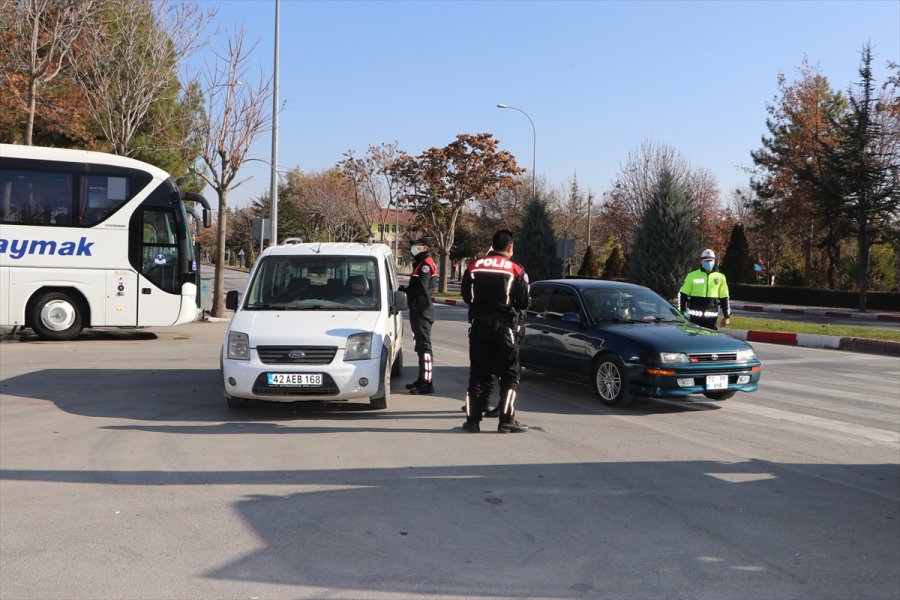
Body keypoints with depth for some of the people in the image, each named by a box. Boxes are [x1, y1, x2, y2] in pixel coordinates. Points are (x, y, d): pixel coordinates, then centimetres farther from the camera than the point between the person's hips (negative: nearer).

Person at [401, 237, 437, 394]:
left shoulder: (426, 264, -13)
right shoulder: (421, 264, 21)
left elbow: (421, 287, -24)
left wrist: (406, 290, -11)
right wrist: (407, 289, 5)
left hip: (422, 310, -11)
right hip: (418, 309, 11)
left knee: (424, 346, -12)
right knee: (421, 346, 18)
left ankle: (427, 383, -12)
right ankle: (422, 379, 28)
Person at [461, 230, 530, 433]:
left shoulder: (474, 266, 2)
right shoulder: (516, 270, -6)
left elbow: (466, 296, 8)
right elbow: (523, 303, -4)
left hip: (479, 327, 3)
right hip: (505, 328, -3)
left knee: (478, 374, 10)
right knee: (509, 376, 6)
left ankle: (473, 419, 9)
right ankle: (506, 421, 2)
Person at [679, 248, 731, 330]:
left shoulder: (720, 277, 8)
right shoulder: (692, 276, 1)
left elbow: (724, 298, 12)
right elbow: (683, 295, 4)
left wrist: (727, 316, 10)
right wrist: (682, 312, -3)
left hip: (711, 317, 2)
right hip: (694, 315, -2)